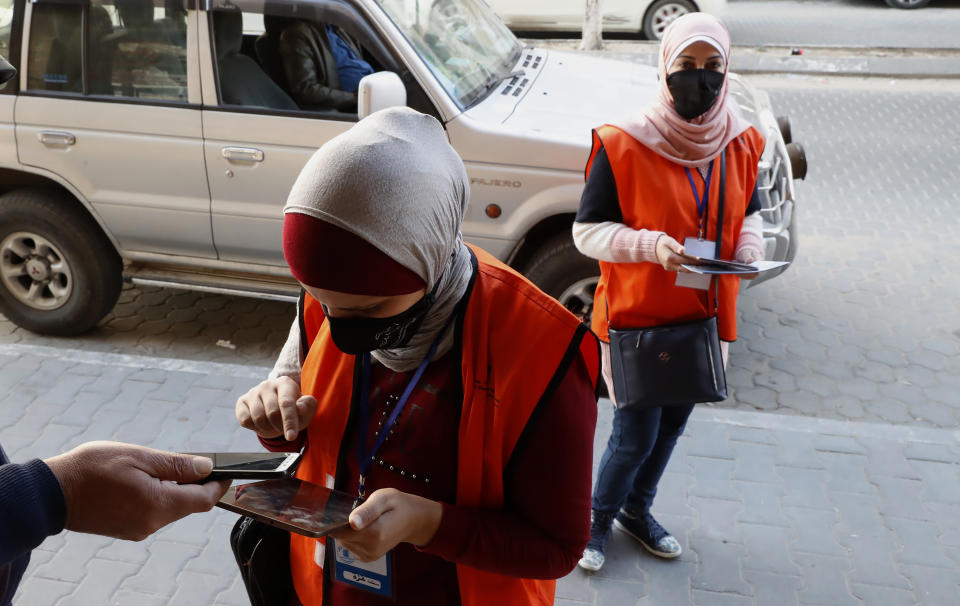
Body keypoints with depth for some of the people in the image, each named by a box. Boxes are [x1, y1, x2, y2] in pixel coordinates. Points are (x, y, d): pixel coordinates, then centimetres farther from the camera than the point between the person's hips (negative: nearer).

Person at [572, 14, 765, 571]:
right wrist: (651, 244, -28)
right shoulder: (624, 145, -17)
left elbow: (749, 215, 12)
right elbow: (587, 232, -13)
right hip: (636, 315, -5)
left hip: (706, 315, 5)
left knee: (673, 424, 19)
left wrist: (749, 251, -10)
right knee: (636, 436, 0)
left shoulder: (740, 144, -1)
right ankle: (599, 519, 30)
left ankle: (637, 509, 45)